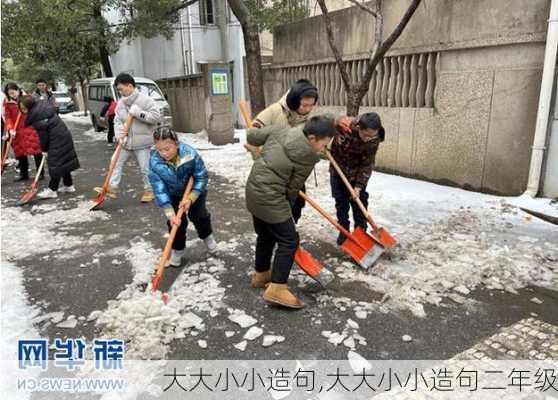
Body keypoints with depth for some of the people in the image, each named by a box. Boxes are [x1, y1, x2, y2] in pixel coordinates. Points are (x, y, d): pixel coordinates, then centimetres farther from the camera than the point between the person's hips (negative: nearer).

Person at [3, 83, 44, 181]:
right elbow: (8, 117, -1)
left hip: (30, 128, -3)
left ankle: (41, 173, 7)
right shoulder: (7, 102, 2)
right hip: (17, 131, 3)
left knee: (36, 151, -2)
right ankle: (24, 174, 19)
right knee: (20, 152, 9)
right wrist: (10, 129, -16)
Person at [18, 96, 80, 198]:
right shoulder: (42, 104, 6)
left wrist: (44, 149, 0)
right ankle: (69, 186, 24)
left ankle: (52, 190, 2)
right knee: (63, 161, 16)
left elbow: (43, 135, -14)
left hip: (57, 140, -10)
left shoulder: (36, 116, -20)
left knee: (55, 164, -4)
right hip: (64, 136, 10)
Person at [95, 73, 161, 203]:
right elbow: (117, 120, 7)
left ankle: (149, 190, 18)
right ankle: (112, 187, 17)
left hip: (141, 143, -6)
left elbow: (156, 117, -17)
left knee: (145, 168, 2)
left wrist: (139, 113, -23)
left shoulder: (145, 99, -12)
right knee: (116, 162, 7)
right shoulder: (121, 102, 7)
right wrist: (119, 131, -13)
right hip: (126, 142, 6)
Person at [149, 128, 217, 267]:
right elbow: (159, 190, -26)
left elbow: (201, 177, -24)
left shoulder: (190, 154, -37)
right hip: (173, 195, 1)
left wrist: (191, 199, -32)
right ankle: (177, 249, 21)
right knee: (176, 221, -2)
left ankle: (207, 236, 40)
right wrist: (170, 214, -32)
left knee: (198, 215, 9)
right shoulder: (154, 162, -31)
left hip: (195, 191, -1)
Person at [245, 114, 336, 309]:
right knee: (289, 241, 0)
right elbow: (293, 188, -9)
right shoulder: (308, 156, -15)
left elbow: (252, 136, 10)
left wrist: (267, 152, 29)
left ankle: (261, 275, 38)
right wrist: (287, 208, 7)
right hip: (270, 198, -9)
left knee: (265, 235, 23)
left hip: (254, 191, 9)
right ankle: (276, 289, -1)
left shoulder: (280, 129, 2)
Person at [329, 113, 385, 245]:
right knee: (341, 202, 6)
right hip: (338, 169, 0)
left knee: (360, 202, 2)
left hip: (357, 172, 0)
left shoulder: (374, 139, -27)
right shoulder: (342, 125, -35)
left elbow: (368, 164, -18)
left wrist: (359, 185, -21)